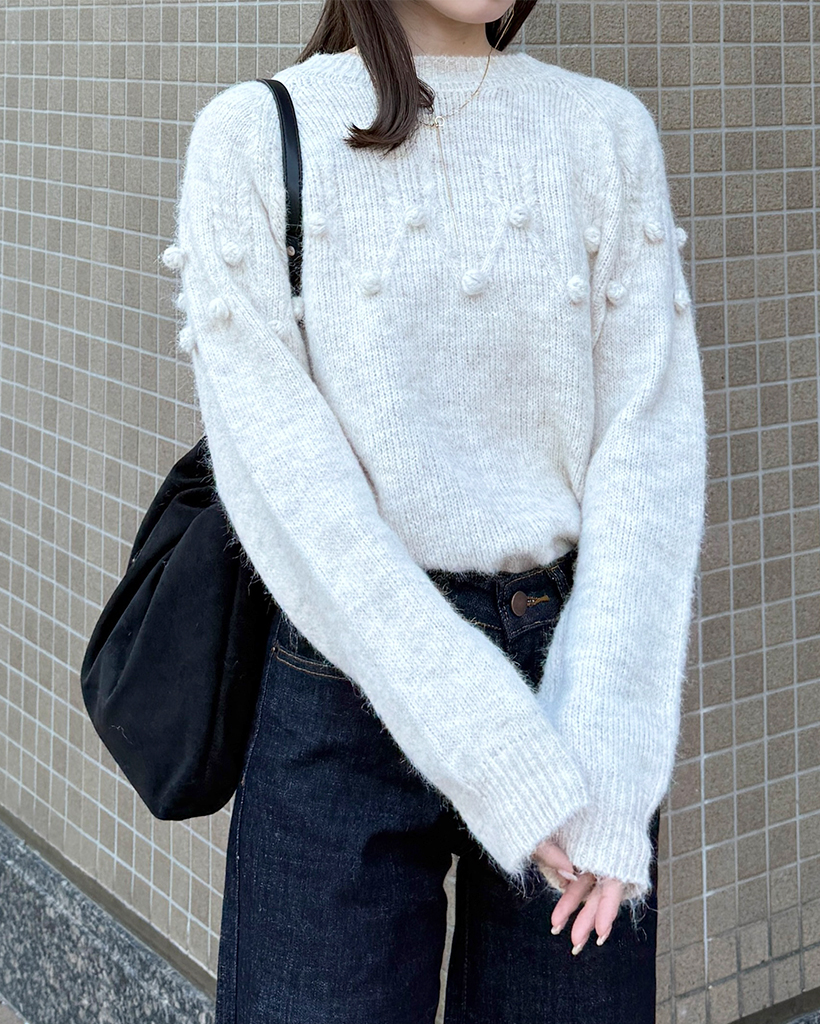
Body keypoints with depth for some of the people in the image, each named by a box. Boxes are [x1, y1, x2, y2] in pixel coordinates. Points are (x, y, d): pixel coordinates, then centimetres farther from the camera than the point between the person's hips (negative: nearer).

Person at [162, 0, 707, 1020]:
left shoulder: (608, 131, 4)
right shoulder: (252, 136, -3)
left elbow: (651, 442, -3)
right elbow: (277, 463, -11)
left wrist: (610, 758, -15)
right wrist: (493, 747, -19)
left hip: (574, 654, 2)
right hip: (352, 679, -2)